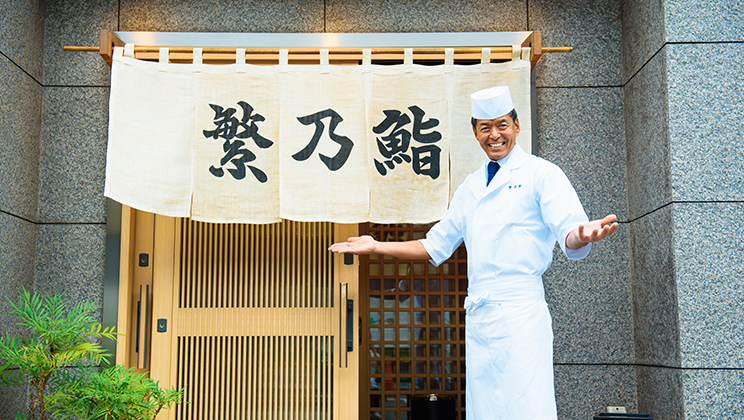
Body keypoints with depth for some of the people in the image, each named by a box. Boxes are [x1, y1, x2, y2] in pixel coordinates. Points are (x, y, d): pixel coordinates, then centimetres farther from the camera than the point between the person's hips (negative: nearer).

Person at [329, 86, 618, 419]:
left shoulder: (541, 173, 0)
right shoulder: (470, 187, 19)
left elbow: (569, 235, -13)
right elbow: (435, 245, 25)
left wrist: (582, 235, -37)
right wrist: (376, 246, 21)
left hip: (519, 313, -6)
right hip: (478, 316, 6)